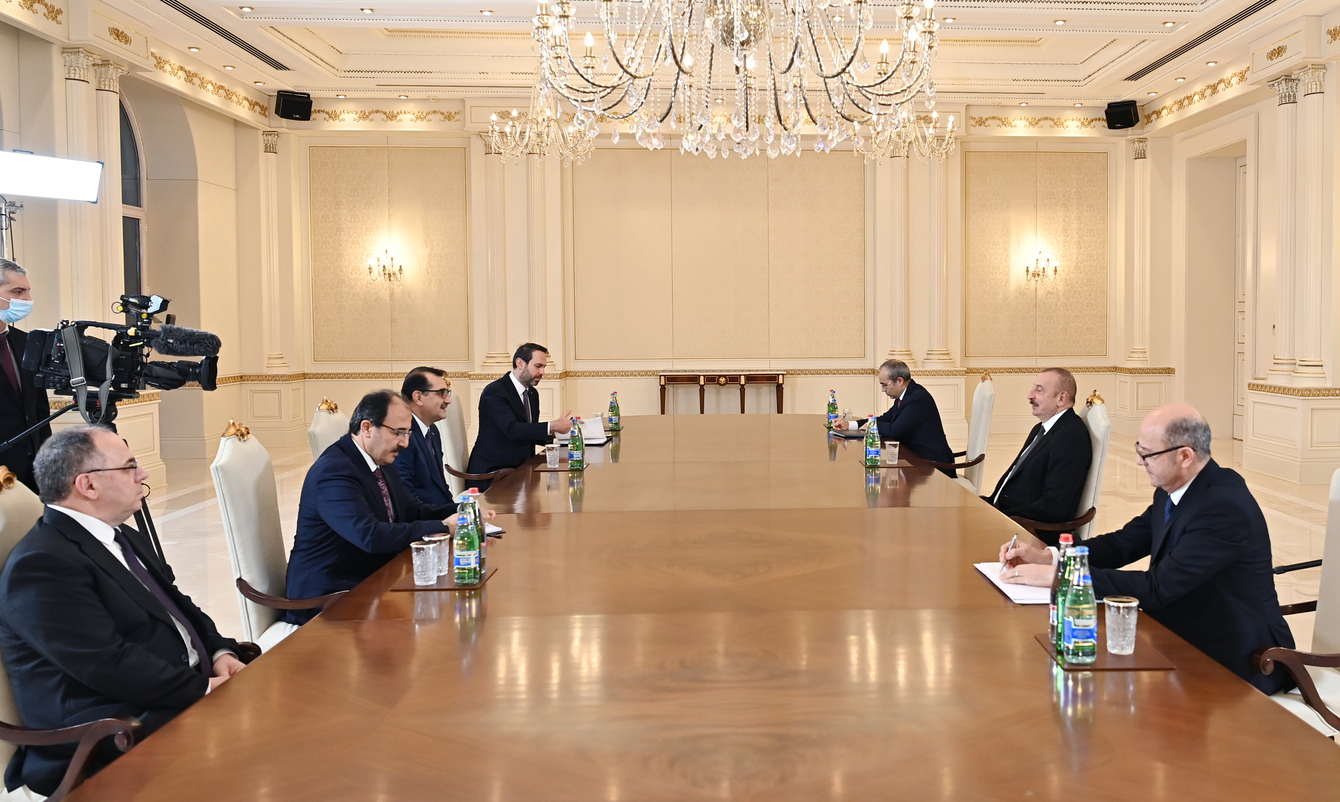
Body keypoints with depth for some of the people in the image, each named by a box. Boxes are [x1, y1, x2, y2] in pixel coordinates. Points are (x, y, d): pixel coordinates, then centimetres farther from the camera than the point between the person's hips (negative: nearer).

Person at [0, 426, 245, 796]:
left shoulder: (124, 539, 15)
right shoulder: (43, 564, -16)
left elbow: (177, 606, 21)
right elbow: (108, 664, -22)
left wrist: (221, 651, 2)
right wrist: (204, 689, -17)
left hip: (186, 692, 10)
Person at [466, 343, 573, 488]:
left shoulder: (533, 394, 14)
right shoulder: (494, 392, -14)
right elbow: (512, 430, -27)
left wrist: (552, 433, -4)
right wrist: (551, 426, -35)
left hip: (522, 469, 8)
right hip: (493, 472, -8)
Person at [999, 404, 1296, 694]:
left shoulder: (1224, 508, -27)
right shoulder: (1172, 491, 0)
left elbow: (1157, 588, -30)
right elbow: (1123, 543, 7)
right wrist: (1046, 557, -9)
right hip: (1187, 640, 7)